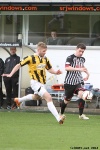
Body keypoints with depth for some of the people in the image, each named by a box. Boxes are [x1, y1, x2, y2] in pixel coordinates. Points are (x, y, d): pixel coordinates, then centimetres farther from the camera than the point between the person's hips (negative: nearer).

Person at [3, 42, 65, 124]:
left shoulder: (45, 59, 4)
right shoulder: (31, 58, -14)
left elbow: (50, 69, 14)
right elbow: (19, 65, -6)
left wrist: (56, 72, -7)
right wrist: (11, 74, -10)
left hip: (42, 83, 8)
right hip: (35, 82, -8)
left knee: (36, 97, 32)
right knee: (48, 98, -22)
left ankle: (19, 100, 58)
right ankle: (58, 118, -30)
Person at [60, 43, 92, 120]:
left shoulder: (83, 59, 11)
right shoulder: (70, 58, -10)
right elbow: (67, 68, -26)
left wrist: (87, 73, 22)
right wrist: (78, 69, -33)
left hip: (79, 81, 4)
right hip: (70, 82, -4)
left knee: (81, 94, -25)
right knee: (67, 100, 9)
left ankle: (81, 114, -18)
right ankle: (61, 113, 36)